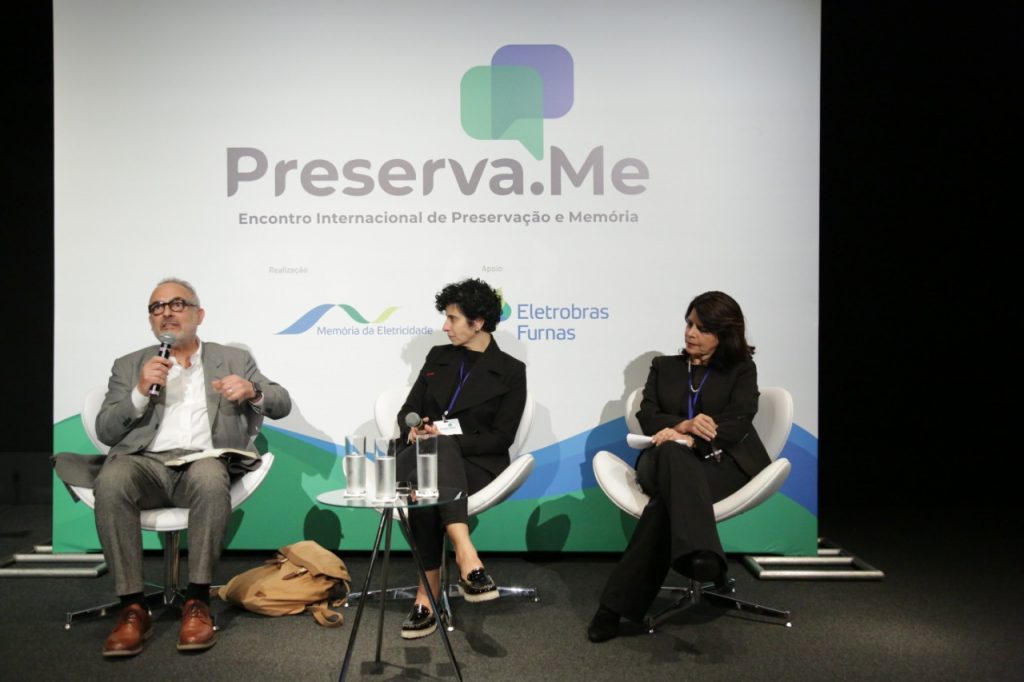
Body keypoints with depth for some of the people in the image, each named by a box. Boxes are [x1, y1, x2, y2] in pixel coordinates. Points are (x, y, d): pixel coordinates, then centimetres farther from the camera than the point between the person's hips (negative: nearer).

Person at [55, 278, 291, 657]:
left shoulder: (233, 360, 20)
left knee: (210, 478, -37)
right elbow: (105, 432, 13)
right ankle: (133, 606, -25)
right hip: (144, 462, 1)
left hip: (202, 462, -1)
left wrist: (252, 391, -10)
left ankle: (197, 601, -25)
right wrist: (141, 391, -4)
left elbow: (282, 404, 12)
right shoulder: (129, 366, 23)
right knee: (111, 481, -34)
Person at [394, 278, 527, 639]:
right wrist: (414, 431, -8)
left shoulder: (510, 371, 3)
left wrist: (447, 438, -17)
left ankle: (428, 593, -33)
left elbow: (501, 437, -4)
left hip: (475, 464, -3)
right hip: (427, 457, 3)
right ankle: (466, 558, -44)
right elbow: (408, 411, 17)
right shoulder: (438, 357, 16)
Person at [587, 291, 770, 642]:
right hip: (669, 461, 1)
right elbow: (646, 417, 11)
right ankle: (700, 556, -60)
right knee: (670, 451, -41)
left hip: (723, 462, -1)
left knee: (667, 498, -37)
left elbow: (737, 424, 1)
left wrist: (692, 439, -19)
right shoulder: (664, 366, 26)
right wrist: (683, 425, -13)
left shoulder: (741, 370, 19)